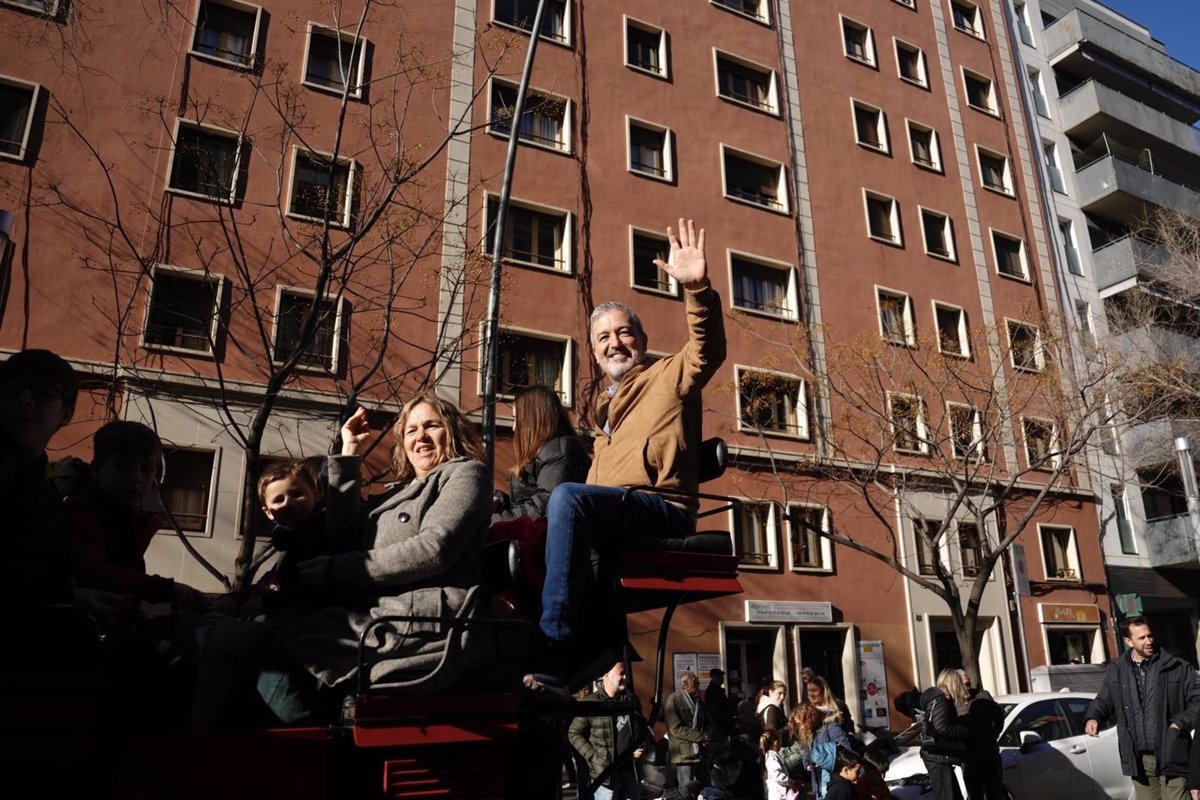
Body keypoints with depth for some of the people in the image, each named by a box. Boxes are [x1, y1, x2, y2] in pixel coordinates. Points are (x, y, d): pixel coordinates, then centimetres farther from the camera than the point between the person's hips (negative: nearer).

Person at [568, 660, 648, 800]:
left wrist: (642, 747, 3)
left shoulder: (632, 700, 8)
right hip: (607, 773, -5)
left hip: (632, 771, 5)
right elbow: (574, 733, -3)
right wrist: (592, 756, -10)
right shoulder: (591, 703, -8)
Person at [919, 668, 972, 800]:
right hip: (937, 757, -10)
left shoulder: (941, 699, 17)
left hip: (941, 756, 10)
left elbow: (951, 723, 14)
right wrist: (967, 732, -12)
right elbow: (942, 727, -22)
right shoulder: (939, 700, -13)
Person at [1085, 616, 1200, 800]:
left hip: (1170, 756, -3)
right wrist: (1094, 717, -4)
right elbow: (1104, 700, 15)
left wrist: (1181, 722, -10)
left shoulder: (1175, 667, 0)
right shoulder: (1116, 670, 6)